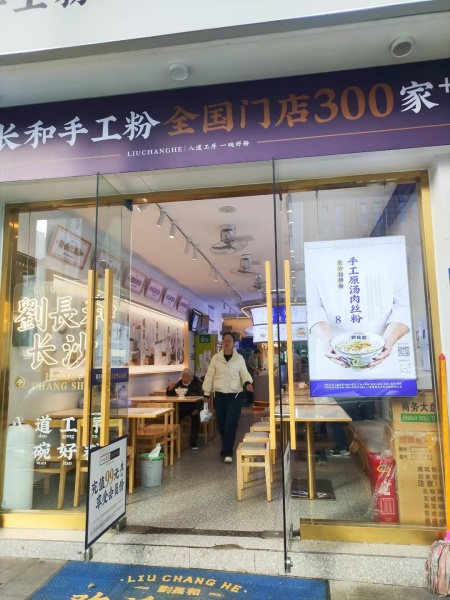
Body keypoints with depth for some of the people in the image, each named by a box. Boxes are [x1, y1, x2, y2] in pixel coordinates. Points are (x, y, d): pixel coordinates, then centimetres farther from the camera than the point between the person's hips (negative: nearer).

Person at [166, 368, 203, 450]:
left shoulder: (196, 383, -1)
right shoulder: (179, 383, 6)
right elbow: (169, 394, 3)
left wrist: (197, 409, -22)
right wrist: (170, 387, -19)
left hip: (193, 407, -2)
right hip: (182, 407, 2)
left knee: (195, 417, -32)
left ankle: (193, 443, -19)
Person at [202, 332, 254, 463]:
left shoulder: (239, 358, 2)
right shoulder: (216, 358, 3)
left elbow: (244, 373, 0)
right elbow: (210, 375, 4)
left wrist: (247, 383, -21)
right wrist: (206, 393, 2)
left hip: (234, 395, -2)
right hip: (219, 395, 2)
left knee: (231, 423, -9)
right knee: (221, 424, 9)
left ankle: (227, 452, -2)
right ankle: (227, 449, 28)